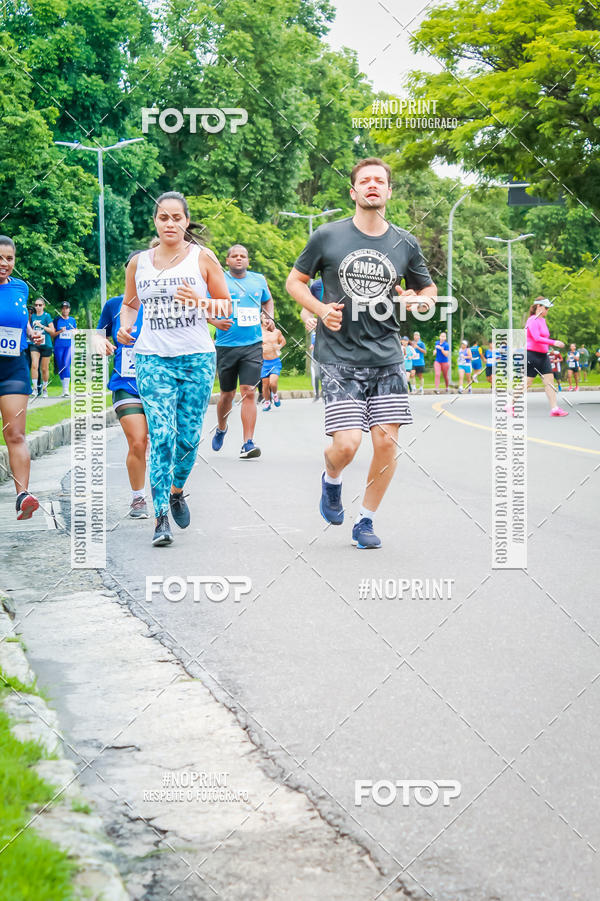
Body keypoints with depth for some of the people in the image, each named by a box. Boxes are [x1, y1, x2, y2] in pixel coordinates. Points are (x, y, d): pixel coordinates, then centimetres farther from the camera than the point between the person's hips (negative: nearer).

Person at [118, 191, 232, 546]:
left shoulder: (203, 257, 3)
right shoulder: (139, 263, 9)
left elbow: (227, 306, 6)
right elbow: (130, 304, 23)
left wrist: (199, 302, -13)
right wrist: (125, 327, 2)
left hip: (197, 358, 0)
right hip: (153, 359, 0)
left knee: (189, 437, 2)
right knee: (161, 437, -9)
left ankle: (177, 490, 31)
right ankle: (161, 518, -6)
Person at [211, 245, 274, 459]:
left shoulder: (259, 280, 9)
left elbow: (268, 301, 27)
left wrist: (269, 318, 9)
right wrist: (215, 321, -17)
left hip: (253, 345, 1)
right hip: (226, 345, -1)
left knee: (248, 392, -9)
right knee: (227, 393, 10)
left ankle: (248, 443, -10)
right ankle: (221, 429, 39)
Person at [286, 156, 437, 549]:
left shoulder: (405, 243, 6)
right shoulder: (327, 236, 0)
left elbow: (428, 288, 20)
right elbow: (295, 281, 10)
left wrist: (420, 300, -4)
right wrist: (321, 310, -8)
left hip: (387, 358, 3)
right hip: (340, 358, -2)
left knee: (387, 443, -4)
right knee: (346, 445, -13)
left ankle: (366, 521, 16)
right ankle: (331, 480, 25)